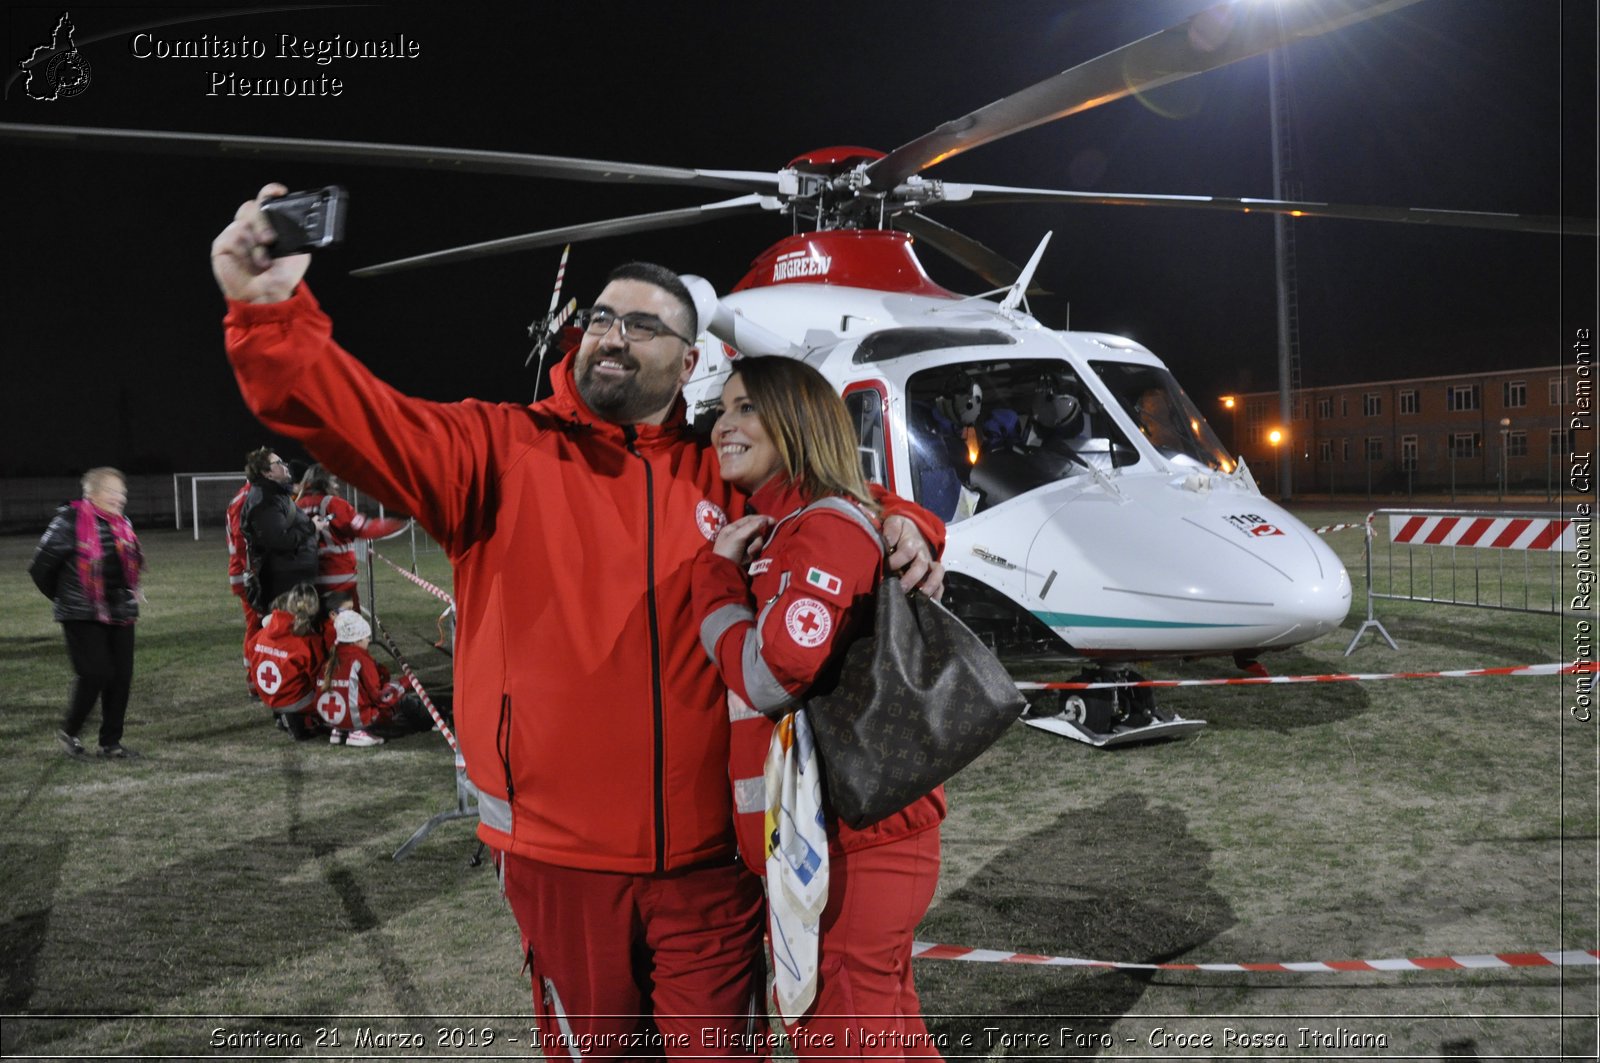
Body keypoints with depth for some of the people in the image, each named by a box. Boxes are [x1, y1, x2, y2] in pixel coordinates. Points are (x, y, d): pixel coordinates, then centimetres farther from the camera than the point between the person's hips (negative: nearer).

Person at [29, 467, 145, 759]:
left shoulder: (122, 524, 9)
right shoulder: (70, 521, -12)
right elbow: (41, 567, -6)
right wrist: (62, 597, 4)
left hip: (120, 614, 6)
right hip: (83, 615, -6)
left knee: (122, 676, 4)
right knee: (95, 674, -11)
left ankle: (110, 741, 15)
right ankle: (68, 732, 13)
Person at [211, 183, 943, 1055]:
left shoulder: (725, 478, 5)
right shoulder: (501, 452, -2)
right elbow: (361, 422, -16)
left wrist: (900, 529, -5)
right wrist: (270, 311, -32)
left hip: (707, 854, 1)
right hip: (562, 852, -1)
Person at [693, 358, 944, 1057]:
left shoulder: (827, 527, -14)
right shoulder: (773, 532, 15)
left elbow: (772, 674, -24)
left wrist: (716, 569, -12)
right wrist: (727, 566, 5)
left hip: (848, 846, -9)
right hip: (816, 839, 9)